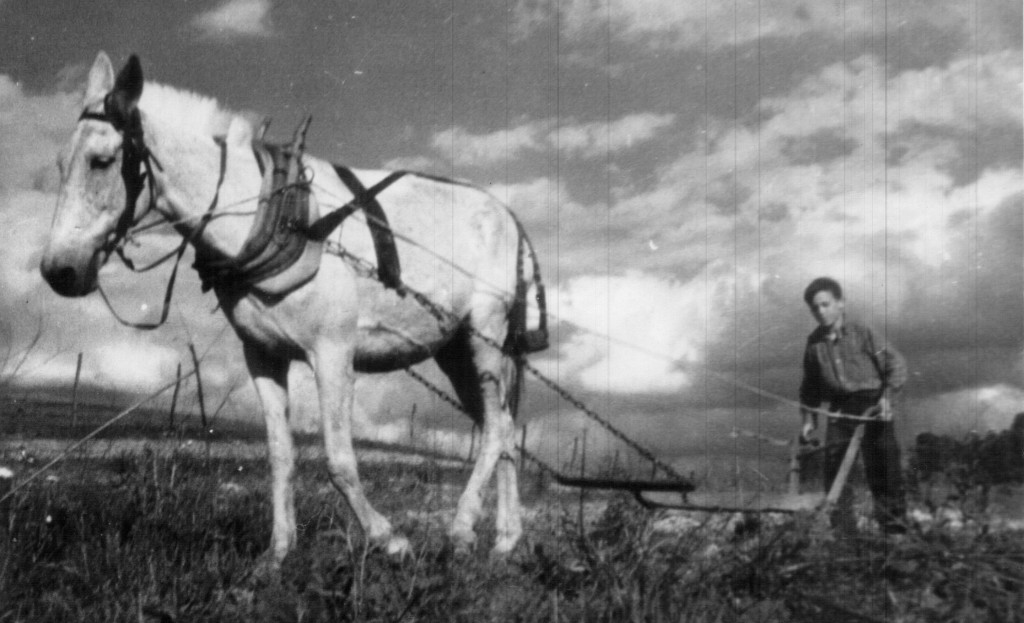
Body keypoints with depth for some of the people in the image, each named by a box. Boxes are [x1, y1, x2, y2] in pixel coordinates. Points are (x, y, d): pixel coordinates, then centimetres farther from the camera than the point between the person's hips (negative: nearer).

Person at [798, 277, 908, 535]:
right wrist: (809, 418, 15)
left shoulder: (862, 334, -3)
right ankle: (842, 526, 2)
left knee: (881, 462, -6)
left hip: (871, 404, -4)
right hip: (839, 408, 4)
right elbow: (811, 384, 21)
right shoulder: (814, 343, 11)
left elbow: (896, 363, -4)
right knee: (834, 461, -4)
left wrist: (888, 395, -16)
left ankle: (892, 518, 1)